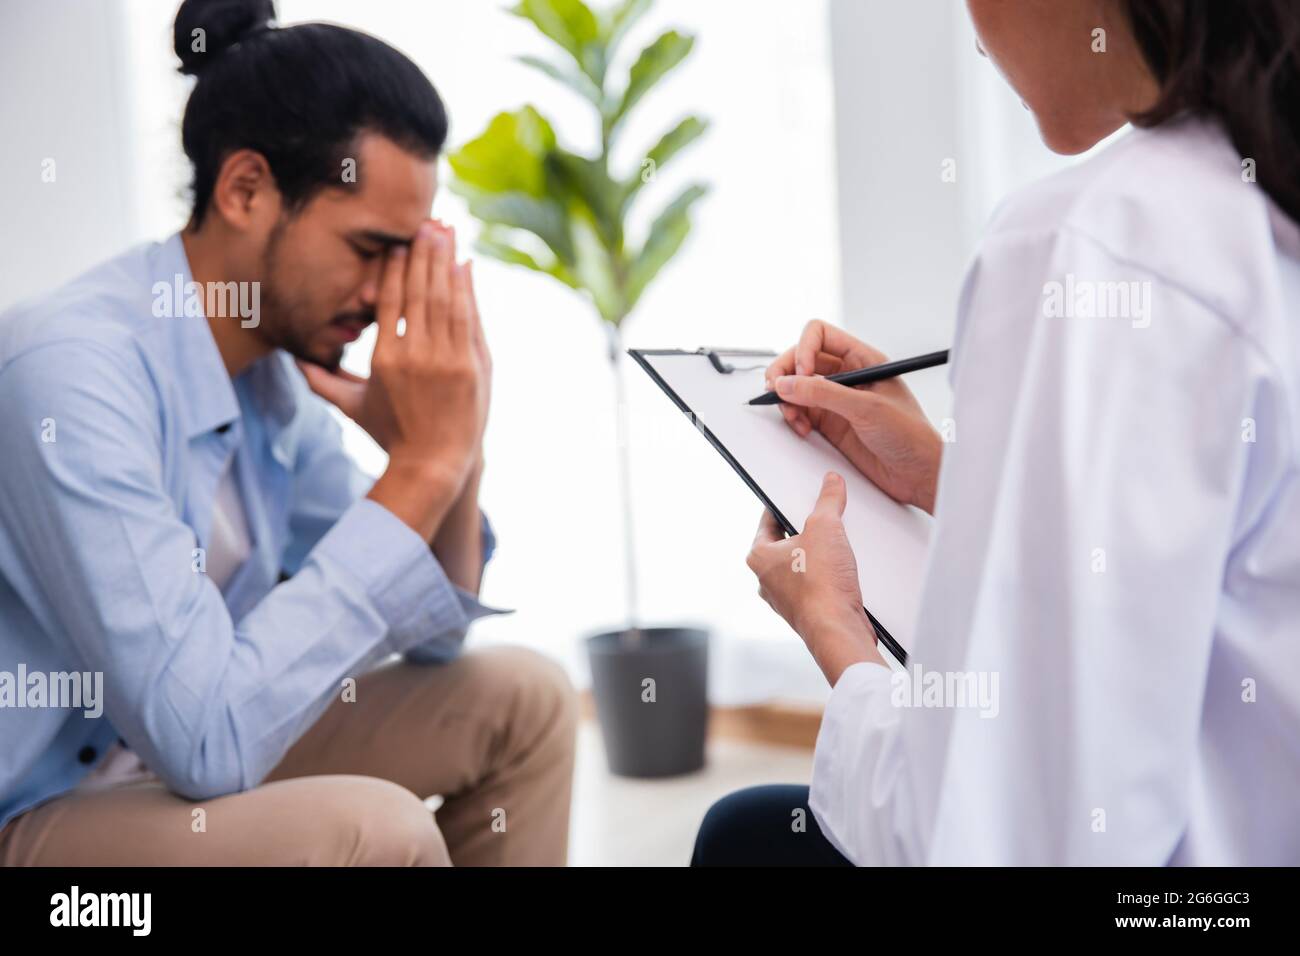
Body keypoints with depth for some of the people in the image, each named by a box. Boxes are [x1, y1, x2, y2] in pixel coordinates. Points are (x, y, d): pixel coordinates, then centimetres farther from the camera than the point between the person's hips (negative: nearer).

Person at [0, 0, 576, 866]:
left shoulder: (275, 367, -2)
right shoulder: (73, 370, -26)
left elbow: (428, 636, 7)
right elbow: (204, 738, -31)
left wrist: (453, 461, -12)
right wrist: (420, 466, -27)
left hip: (178, 764, 8)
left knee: (521, 697, 5)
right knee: (374, 828, -30)